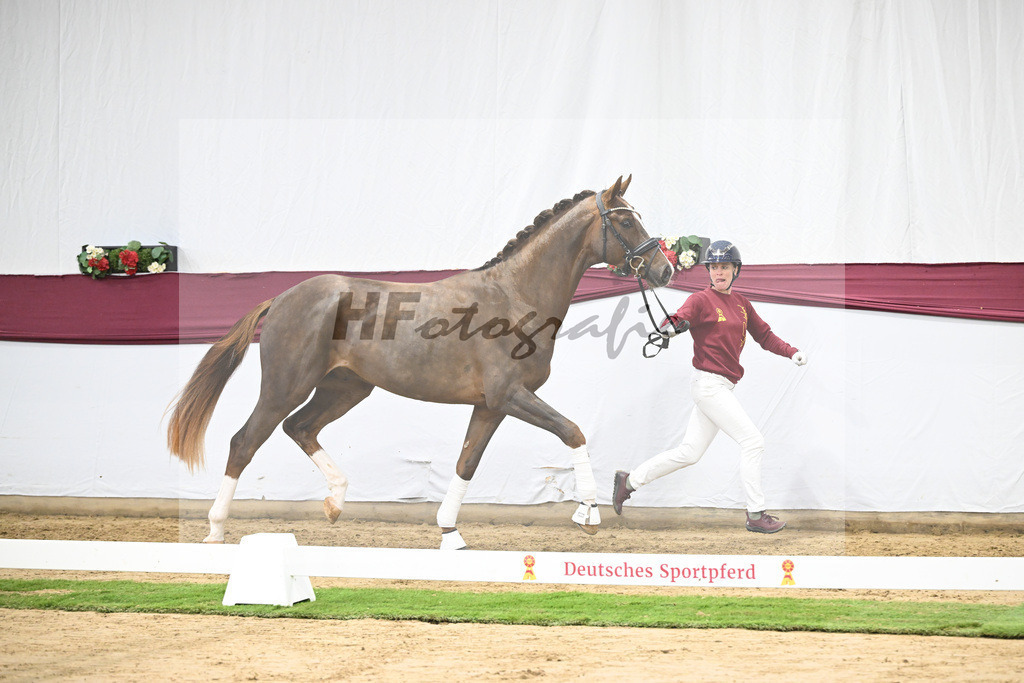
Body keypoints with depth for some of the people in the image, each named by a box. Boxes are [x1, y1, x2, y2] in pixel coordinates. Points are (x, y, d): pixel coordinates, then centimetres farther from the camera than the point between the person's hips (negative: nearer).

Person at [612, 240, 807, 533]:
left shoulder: (741, 303, 14)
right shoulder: (701, 300, -8)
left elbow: (764, 335, 20)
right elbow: (675, 322, -24)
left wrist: (792, 352, 5)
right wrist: (673, 325, -48)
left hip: (724, 386, 8)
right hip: (708, 384, -8)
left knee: (689, 453, 9)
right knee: (752, 440, -12)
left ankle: (630, 480, 20)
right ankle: (756, 514, -8)